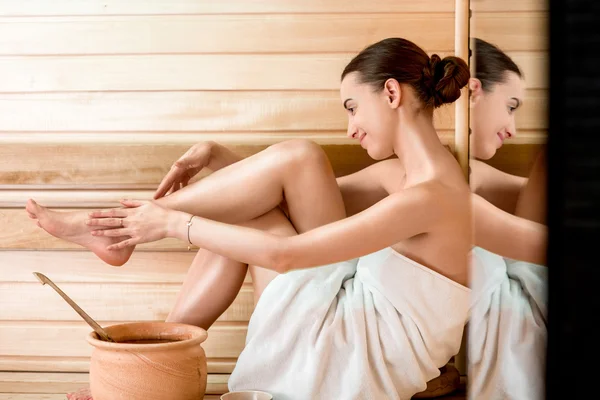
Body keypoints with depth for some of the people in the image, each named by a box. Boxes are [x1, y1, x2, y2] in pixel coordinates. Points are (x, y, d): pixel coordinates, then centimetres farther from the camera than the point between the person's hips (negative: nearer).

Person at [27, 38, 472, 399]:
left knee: (298, 157, -13)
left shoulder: (429, 197, -21)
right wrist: (216, 157, 3)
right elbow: (306, 198, 17)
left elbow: (284, 255, -23)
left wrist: (173, 223, -15)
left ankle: (116, 228, -3)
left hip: (354, 363, -9)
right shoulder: (402, 174, 9)